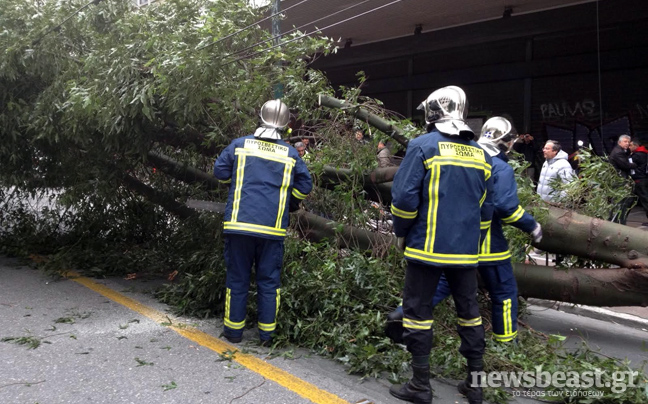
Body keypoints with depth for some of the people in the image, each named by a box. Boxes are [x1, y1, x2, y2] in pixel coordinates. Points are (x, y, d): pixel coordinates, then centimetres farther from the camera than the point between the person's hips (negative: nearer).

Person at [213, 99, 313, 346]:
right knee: (269, 281, 10)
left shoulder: (239, 145, 0)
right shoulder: (291, 154, 2)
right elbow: (304, 187, 8)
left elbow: (220, 172, 7)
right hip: (273, 229, 0)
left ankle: (234, 330, 20)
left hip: (239, 224, 0)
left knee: (237, 278, 11)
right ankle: (267, 334, 15)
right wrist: (291, 204, 27)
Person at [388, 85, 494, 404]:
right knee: (469, 311, 16)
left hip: (427, 247, -5)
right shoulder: (480, 155, 9)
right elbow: (485, 208, 13)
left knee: (418, 312, 5)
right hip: (466, 251, 6)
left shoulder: (423, 146, -9)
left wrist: (401, 232, 1)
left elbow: (404, 197, -14)